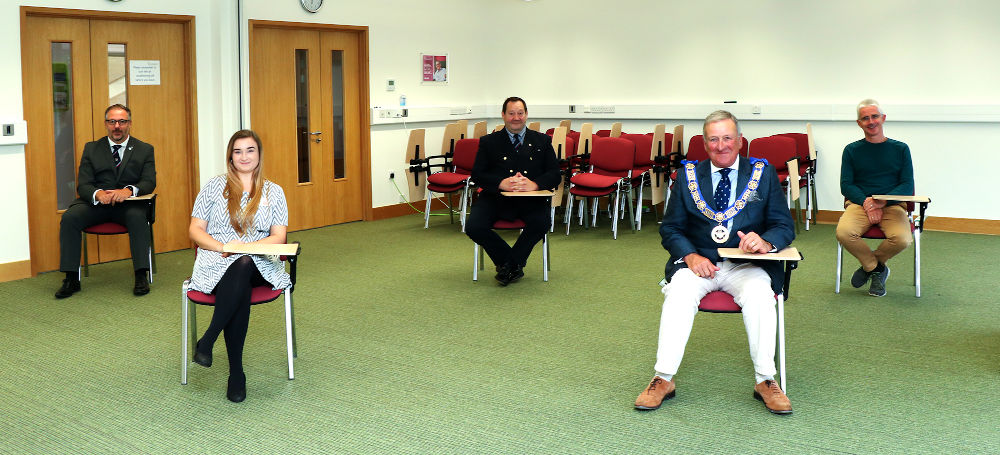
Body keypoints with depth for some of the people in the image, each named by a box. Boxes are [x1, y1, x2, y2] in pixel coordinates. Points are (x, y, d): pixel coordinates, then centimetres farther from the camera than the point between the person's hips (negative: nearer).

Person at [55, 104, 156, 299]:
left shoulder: (144, 150, 9)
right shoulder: (91, 149, 11)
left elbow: (149, 182, -3)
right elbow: (83, 185, 2)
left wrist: (129, 190, -26)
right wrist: (98, 194, -23)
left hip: (128, 204, -2)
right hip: (96, 202, 2)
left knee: (138, 216, -35)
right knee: (69, 217, -25)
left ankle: (141, 276, -32)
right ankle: (71, 279, -19)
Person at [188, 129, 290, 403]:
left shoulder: (273, 192, 14)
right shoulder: (214, 187, 12)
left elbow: (278, 237, 6)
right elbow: (195, 230, 8)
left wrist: (247, 247, -13)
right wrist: (223, 246, -12)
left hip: (259, 265, 1)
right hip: (217, 264, 0)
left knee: (243, 266, -39)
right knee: (239, 286, -37)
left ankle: (207, 342, -34)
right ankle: (236, 373, -33)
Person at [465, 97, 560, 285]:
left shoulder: (542, 141, 14)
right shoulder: (489, 142, 12)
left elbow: (555, 174, 5)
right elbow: (477, 174, 2)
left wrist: (534, 184, -17)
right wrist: (501, 183, -18)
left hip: (530, 199, 0)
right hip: (496, 197, 0)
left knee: (542, 223, -32)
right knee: (473, 227, -25)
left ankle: (508, 265, -7)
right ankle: (514, 266, -3)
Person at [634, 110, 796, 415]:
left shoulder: (764, 173, 9)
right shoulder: (688, 175, 10)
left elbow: (785, 226, 4)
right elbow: (670, 228, 7)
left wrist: (766, 242, -20)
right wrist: (690, 255, -13)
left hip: (746, 265, 0)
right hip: (697, 262, 1)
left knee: (759, 295, -32)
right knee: (679, 293, -31)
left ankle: (765, 381, -19)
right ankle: (663, 379, -24)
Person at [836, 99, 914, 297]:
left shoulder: (900, 149, 11)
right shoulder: (852, 150, 11)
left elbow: (908, 186, 5)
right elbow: (846, 185, 5)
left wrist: (882, 202, -13)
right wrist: (866, 202, -14)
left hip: (892, 205, 0)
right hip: (859, 203, 0)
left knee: (902, 239, -31)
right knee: (844, 233, -32)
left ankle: (870, 265, 4)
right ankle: (878, 269, -2)